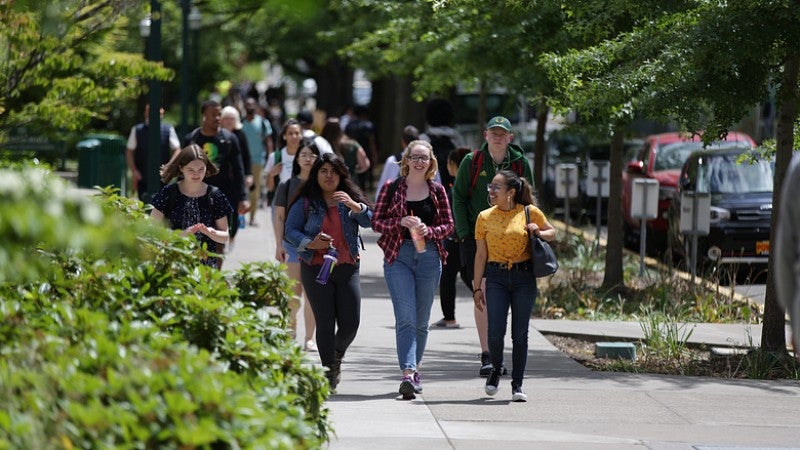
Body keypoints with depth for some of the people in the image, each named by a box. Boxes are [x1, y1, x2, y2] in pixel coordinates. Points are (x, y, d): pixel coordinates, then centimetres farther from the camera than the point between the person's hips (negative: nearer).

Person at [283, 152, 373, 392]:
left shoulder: (351, 199, 8)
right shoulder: (305, 202, 1)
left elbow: (369, 221, -3)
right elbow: (290, 230, 0)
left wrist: (355, 206, -22)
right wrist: (310, 243, -16)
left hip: (347, 268, 2)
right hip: (316, 269, -2)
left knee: (350, 323, 0)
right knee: (325, 322, -4)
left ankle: (337, 356, 30)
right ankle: (329, 371, 4)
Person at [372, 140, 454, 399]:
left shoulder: (437, 191, 8)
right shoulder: (391, 188, 2)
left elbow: (448, 225, 7)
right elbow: (376, 222, 2)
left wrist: (428, 231, -13)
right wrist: (401, 222, -15)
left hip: (429, 256, 3)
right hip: (398, 256, -3)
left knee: (421, 320, 10)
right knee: (405, 317, -14)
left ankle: (414, 369, 26)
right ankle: (408, 372, -23)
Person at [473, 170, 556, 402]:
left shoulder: (530, 213, 1)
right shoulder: (485, 217, 4)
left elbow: (552, 232, 16)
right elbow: (481, 254, 7)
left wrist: (538, 233, -7)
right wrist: (477, 287, 6)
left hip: (524, 278, -1)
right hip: (496, 278, 1)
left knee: (520, 334, 0)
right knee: (495, 332, -9)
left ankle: (517, 385, 11)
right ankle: (496, 370, 20)